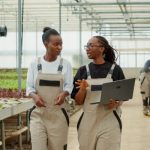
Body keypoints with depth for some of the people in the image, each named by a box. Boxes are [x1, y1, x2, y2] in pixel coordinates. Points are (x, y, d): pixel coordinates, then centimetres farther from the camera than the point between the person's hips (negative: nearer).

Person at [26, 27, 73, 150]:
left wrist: (64, 94, -24)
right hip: (38, 113, 0)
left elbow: (69, 85, 0)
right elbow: (29, 87, 3)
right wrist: (34, 96, -20)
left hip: (58, 114, 1)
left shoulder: (65, 64, 3)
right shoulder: (35, 64, 2)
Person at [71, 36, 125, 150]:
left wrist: (116, 103, -15)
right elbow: (78, 102, 4)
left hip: (109, 121, -2)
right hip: (88, 122, 2)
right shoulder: (83, 71, 3)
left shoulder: (115, 69, -1)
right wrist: (83, 88, -15)